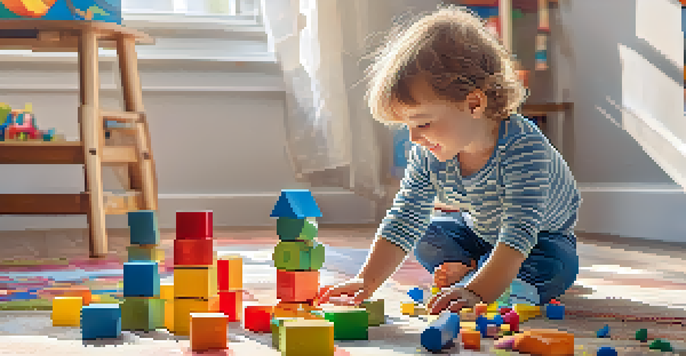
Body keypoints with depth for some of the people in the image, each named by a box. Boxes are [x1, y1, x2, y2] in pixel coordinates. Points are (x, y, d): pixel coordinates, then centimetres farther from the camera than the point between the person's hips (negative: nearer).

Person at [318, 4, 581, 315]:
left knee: (557, 265, -33)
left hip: (542, 237, -5)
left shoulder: (523, 147, -40)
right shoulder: (428, 156, -21)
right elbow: (402, 222, -18)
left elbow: (518, 233, -46)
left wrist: (477, 292, -56)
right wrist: (367, 281, -31)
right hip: (478, 231, 5)